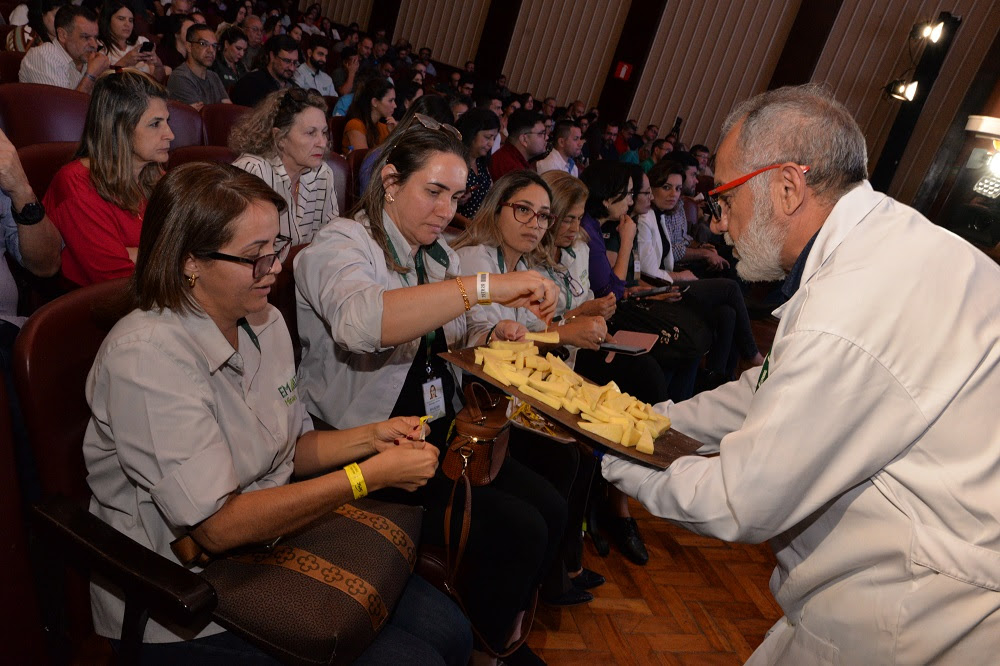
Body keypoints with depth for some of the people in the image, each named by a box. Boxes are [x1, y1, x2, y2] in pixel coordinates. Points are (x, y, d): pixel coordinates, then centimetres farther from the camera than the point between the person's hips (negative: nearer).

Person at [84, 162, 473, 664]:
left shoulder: (266, 323, 1)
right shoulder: (146, 354, -24)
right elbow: (217, 527, -26)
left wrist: (369, 437, -8)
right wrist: (373, 475, -25)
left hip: (269, 541, 7)